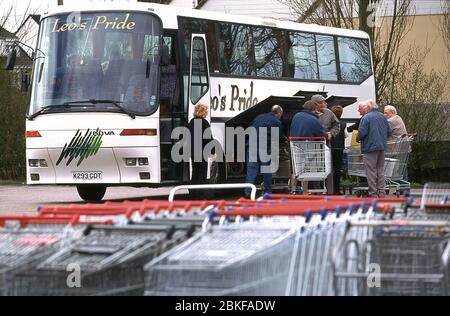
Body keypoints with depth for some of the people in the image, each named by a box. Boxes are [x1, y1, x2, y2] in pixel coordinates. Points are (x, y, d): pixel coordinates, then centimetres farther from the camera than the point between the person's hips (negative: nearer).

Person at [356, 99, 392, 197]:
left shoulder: (366, 118, -12)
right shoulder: (382, 117, 10)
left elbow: (362, 133, -19)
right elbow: (389, 132, 13)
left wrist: (358, 138, 1)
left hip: (370, 147, -7)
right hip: (382, 147, 7)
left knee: (371, 171, -2)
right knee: (380, 170, 13)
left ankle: (373, 194, -2)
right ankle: (381, 192, 14)